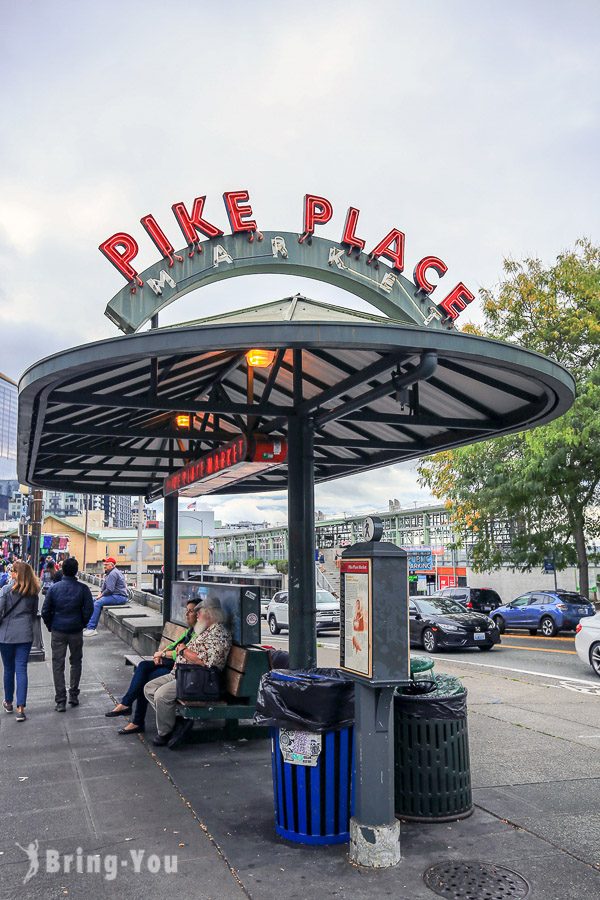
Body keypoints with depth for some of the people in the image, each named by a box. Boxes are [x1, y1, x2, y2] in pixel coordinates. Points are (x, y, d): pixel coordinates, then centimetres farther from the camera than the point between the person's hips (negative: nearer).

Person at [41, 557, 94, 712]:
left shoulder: (54, 588, -6)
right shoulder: (83, 588, -8)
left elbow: (45, 611, -4)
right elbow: (89, 610, -8)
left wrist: (50, 626, 11)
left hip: (58, 631, 0)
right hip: (76, 631, 0)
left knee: (58, 664, 5)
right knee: (76, 662, 16)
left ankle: (60, 701, 4)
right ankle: (73, 695, 20)